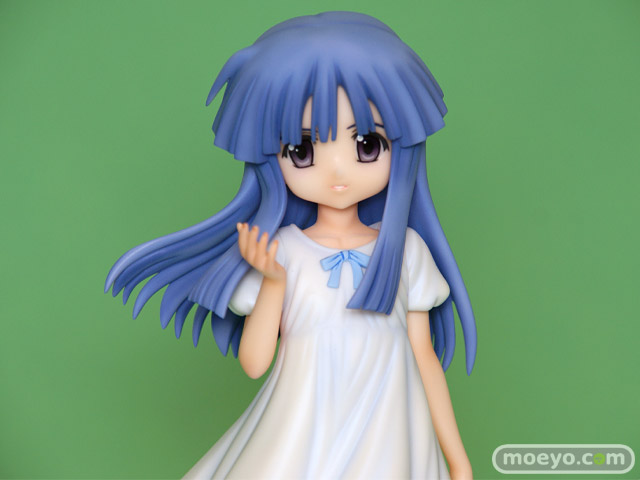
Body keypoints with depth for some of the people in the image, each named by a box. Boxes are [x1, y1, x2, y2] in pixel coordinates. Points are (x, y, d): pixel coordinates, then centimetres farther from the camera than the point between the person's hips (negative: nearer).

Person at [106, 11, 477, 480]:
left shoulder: (405, 249, -4)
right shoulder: (278, 252, -8)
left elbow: (424, 356, 2)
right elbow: (253, 364, -7)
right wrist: (273, 281, -20)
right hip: (298, 442, -1)